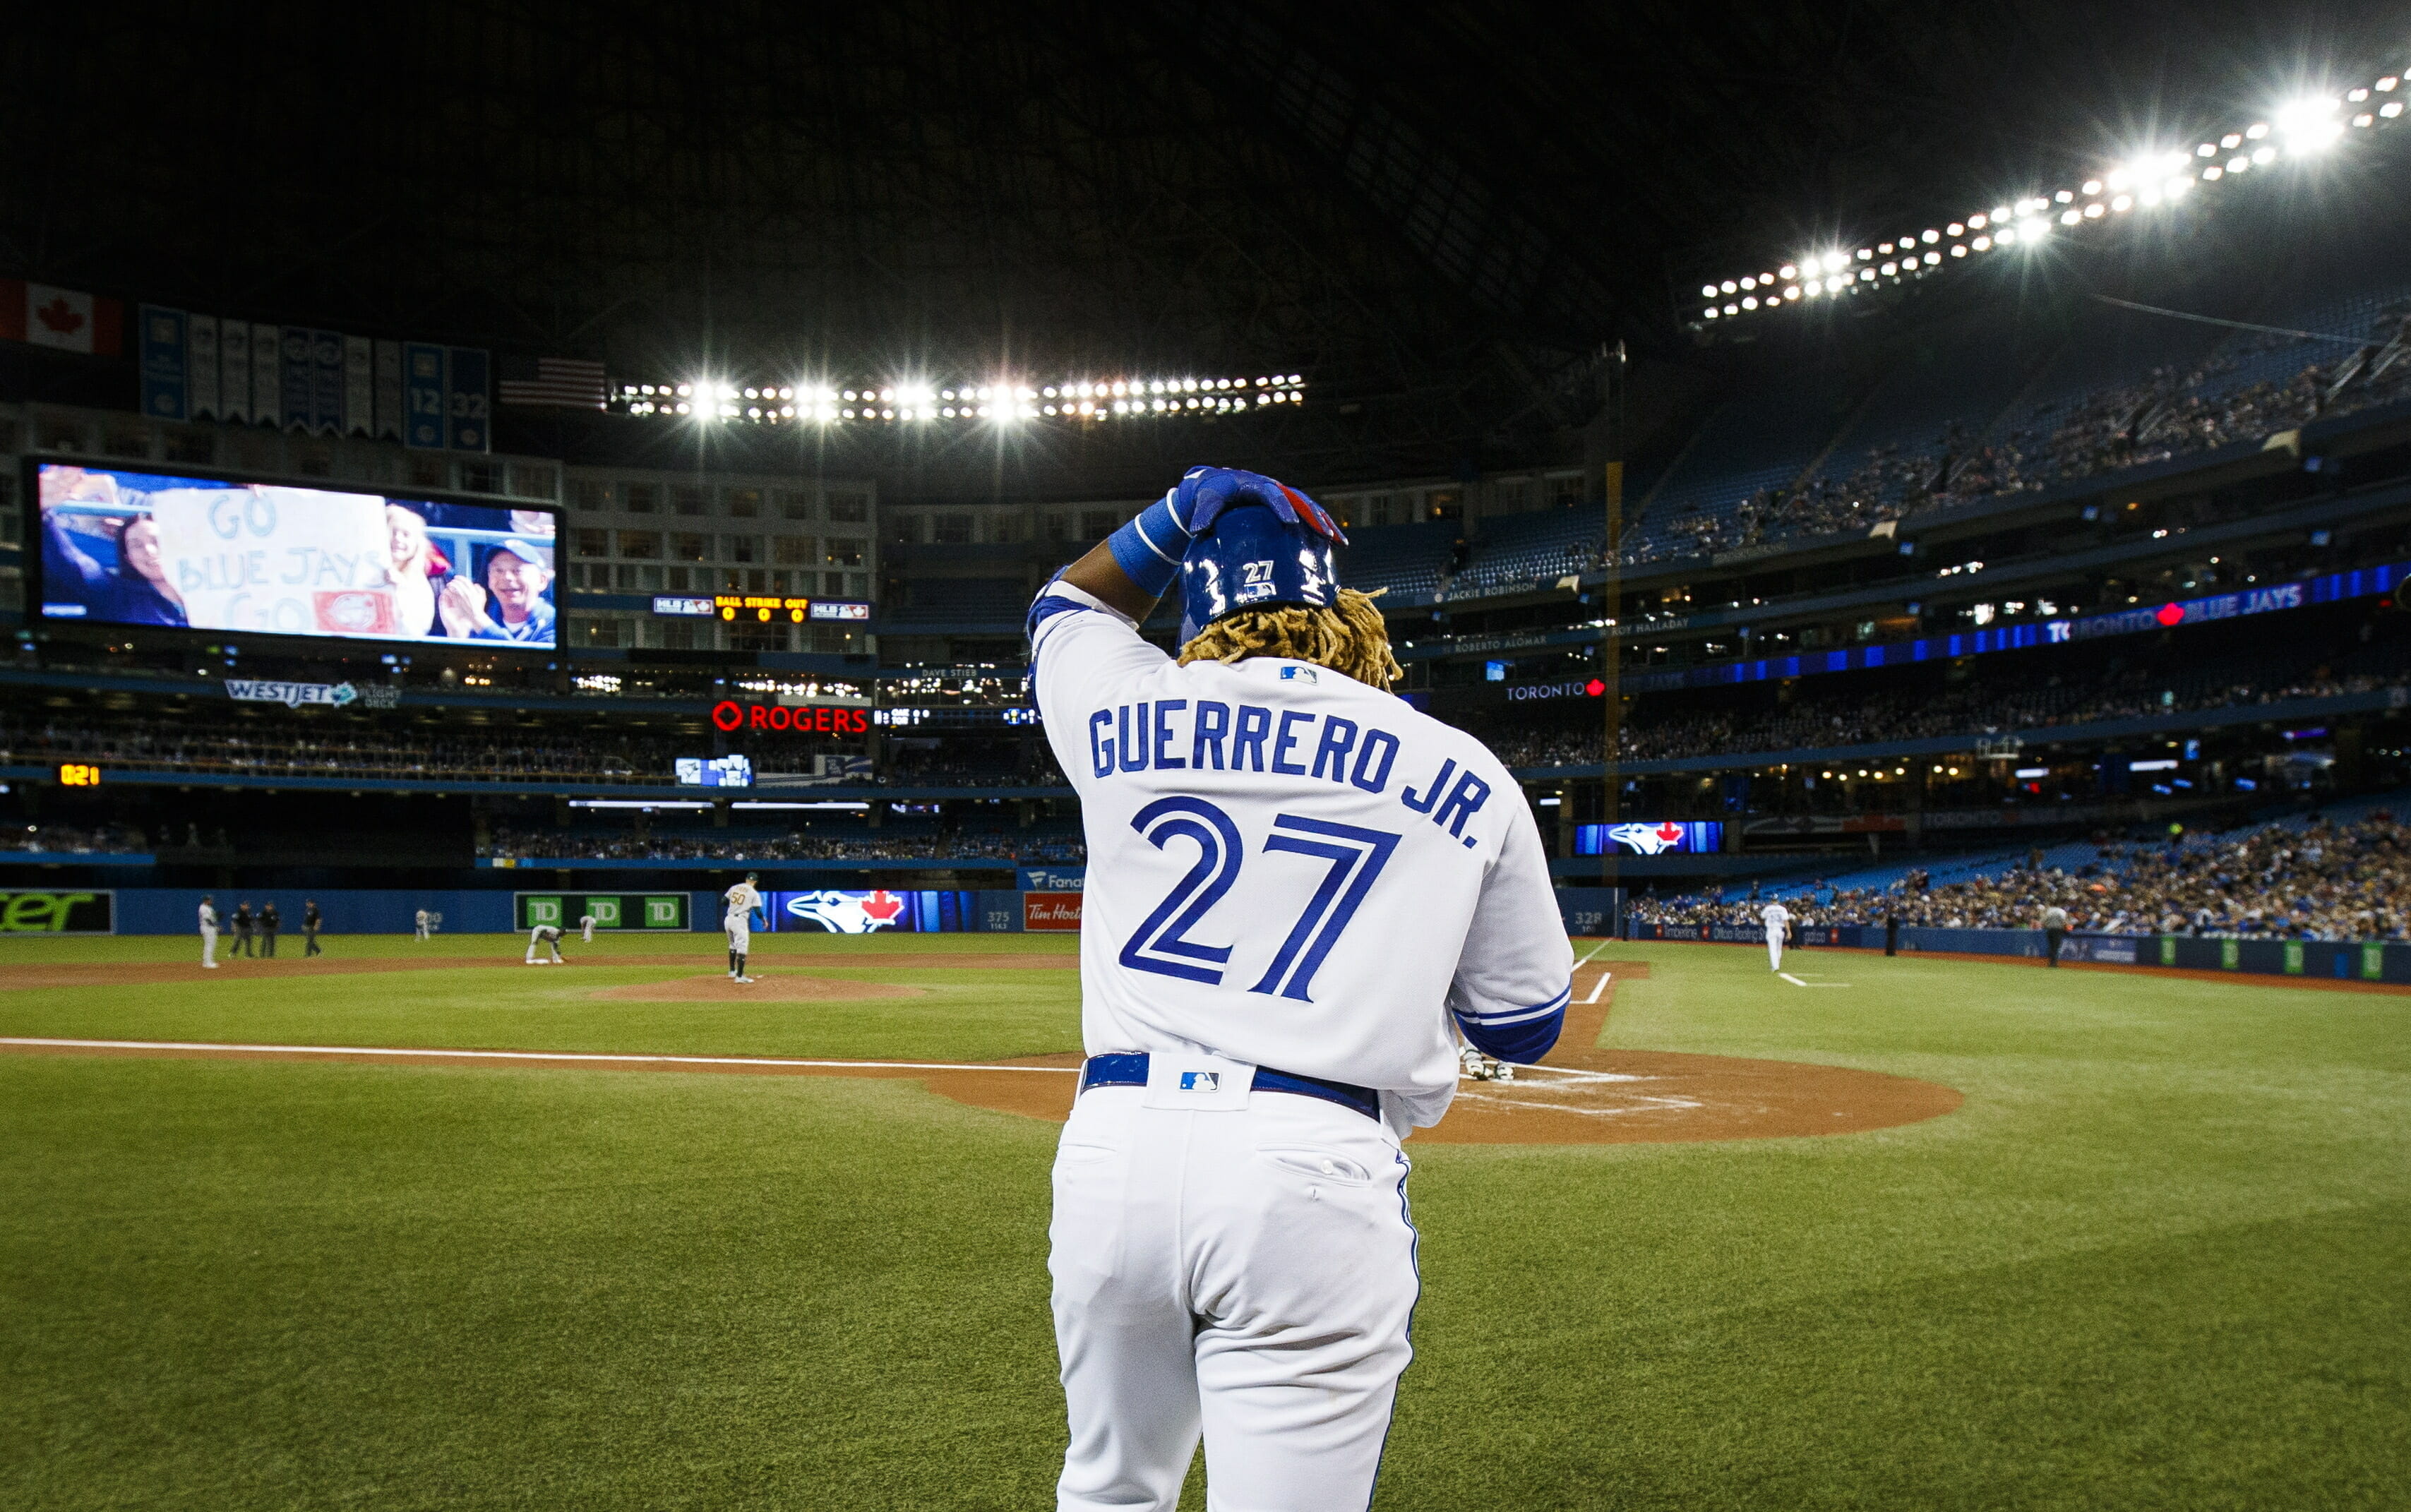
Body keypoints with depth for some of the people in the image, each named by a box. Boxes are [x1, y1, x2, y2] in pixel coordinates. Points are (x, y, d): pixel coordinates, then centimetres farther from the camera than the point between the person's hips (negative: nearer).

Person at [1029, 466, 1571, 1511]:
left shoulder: (1127, 712, 7)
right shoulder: (1465, 777, 5)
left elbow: (1067, 608, 31)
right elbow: (1526, 1026, 13)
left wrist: (1186, 508, 28)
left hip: (1114, 1145, 3)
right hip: (1314, 1168, -2)